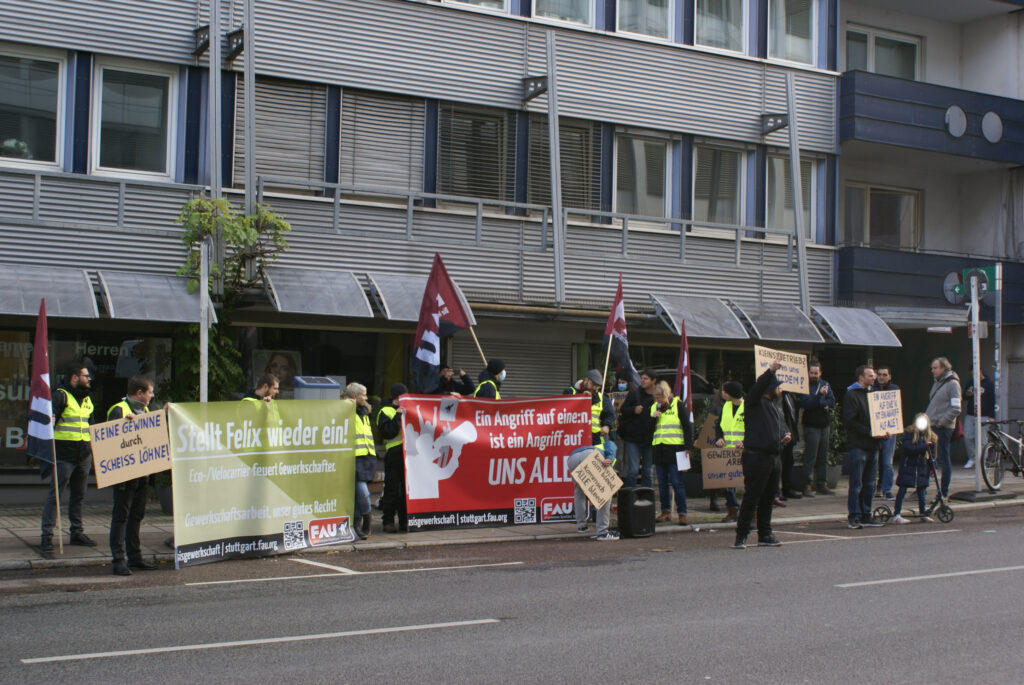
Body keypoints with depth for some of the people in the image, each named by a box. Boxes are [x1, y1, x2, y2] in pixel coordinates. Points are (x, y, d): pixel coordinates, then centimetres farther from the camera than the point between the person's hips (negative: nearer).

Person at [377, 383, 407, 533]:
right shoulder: (385, 412, 1)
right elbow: (387, 432, -13)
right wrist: (398, 416, -15)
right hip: (393, 454, -6)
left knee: (407, 489, 7)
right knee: (392, 489, -3)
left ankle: (405, 521, 13)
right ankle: (388, 522, 4)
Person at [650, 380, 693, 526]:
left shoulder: (678, 405, -1)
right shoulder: (654, 407, 13)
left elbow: (687, 426, -2)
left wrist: (687, 446, -9)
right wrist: (653, 418, -4)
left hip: (674, 448, -5)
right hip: (659, 449, 5)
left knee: (677, 482, -8)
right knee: (662, 483, 8)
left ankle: (682, 513, -6)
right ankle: (666, 511, 17)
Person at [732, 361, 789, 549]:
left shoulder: (776, 406, 21)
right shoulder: (754, 403, -6)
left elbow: (781, 425, 33)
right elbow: (758, 387, -27)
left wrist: (786, 435, 11)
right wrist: (771, 370, -36)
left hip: (773, 459, 9)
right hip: (756, 457, -9)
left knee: (768, 500, 13)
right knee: (751, 498, -7)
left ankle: (765, 535, 21)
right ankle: (741, 536, -3)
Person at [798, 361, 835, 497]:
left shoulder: (825, 385, 11)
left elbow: (832, 402, 2)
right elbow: (805, 404, -21)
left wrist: (819, 403, -13)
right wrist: (820, 395, -28)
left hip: (824, 425, 6)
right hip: (811, 426, -6)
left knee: (823, 457, 10)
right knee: (810, 456, -7)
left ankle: (821, 484, 17)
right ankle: (808, 485, -4)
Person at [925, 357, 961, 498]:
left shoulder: (952, 384, -11)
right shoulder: (937, 382, 15)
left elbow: (956, 409, -16)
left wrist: (942, 422, -16)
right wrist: (926, 418, 11)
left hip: (943, 428, -8)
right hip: (932, 426, 8)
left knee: (943, 459, -2)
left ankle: (944, 491, 5)